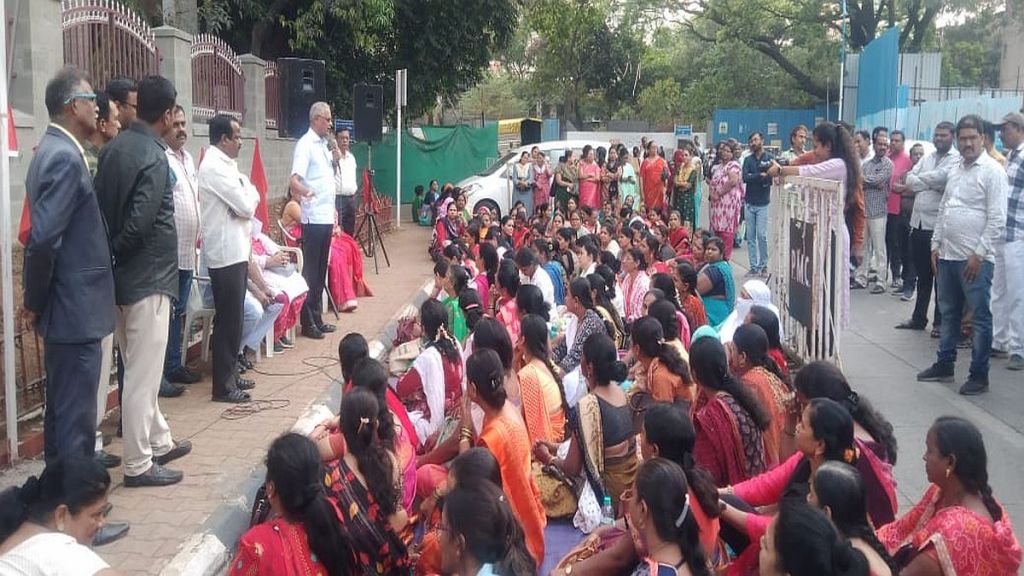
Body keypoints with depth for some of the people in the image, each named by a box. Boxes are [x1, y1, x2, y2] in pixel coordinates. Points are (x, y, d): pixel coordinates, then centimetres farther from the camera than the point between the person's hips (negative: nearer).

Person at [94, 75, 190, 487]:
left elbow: (101, 207, 8)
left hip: (121, 275, 9)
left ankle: (158, 441, 34)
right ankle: (138, 464, 8)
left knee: (139, 369, 19)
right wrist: (116, 252, -6)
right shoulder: (153, 158, -18)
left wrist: (109, 253, 9)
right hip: (147, 275, -9)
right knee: (143, 374, 0)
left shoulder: (114, 148, 6)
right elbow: (140, 225, -23)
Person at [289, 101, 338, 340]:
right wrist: (304, 191, -43)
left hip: (326, 217, 9)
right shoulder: (305, 144, -12)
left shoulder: (324, 145, 15)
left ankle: (317, 319, 21)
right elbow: (293, 180, -23)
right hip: (313, 219, -9)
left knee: (321, 271, 13)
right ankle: (308, 323, 3)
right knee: (310, 271, -3)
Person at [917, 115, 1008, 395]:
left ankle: (979, 375, 8)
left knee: (980, 317, 1)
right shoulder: (955, 169, 13)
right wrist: (936, 244, 12)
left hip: (975, 259, -7)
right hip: (948, 255, 7)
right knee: (949, 314, 16)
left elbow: (997, 220, -14)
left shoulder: (992, 171, -10)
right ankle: (944, 365, 27)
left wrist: (979, 254, -17)